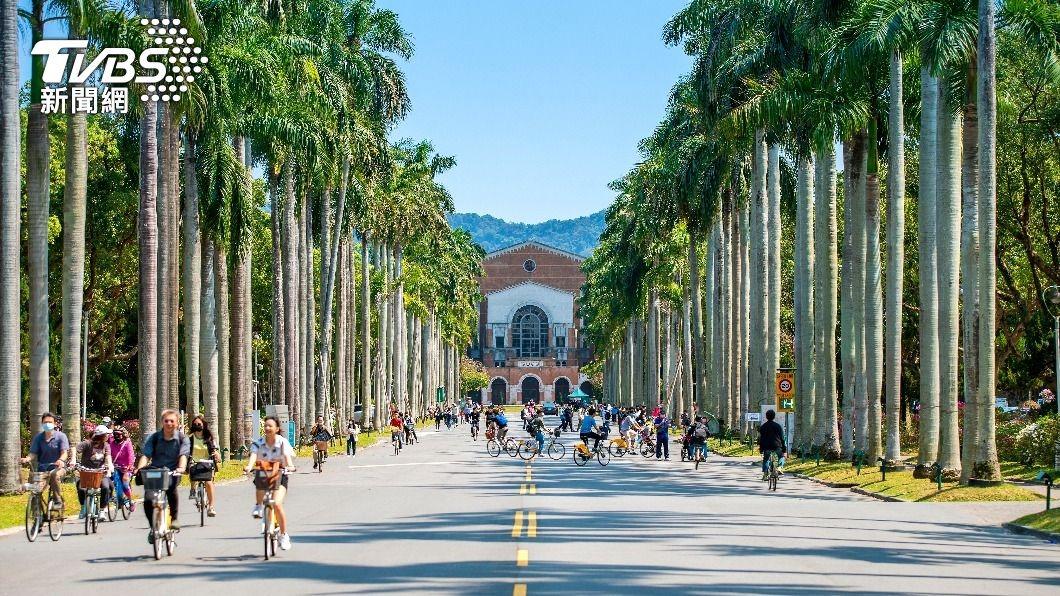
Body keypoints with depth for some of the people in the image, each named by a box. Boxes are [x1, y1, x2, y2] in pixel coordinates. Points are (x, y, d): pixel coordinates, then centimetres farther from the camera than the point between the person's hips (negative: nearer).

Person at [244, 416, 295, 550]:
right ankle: (258, 506, 0)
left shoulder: (282, 442, -9)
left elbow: (287, 455, -24)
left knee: (277, 504, -21)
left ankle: (284, 535, -7)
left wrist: (290, 466, -46)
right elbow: (253, 455, -23)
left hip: (279, 475, -3)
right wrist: (249, 466, -44)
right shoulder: (258, 442, -6)